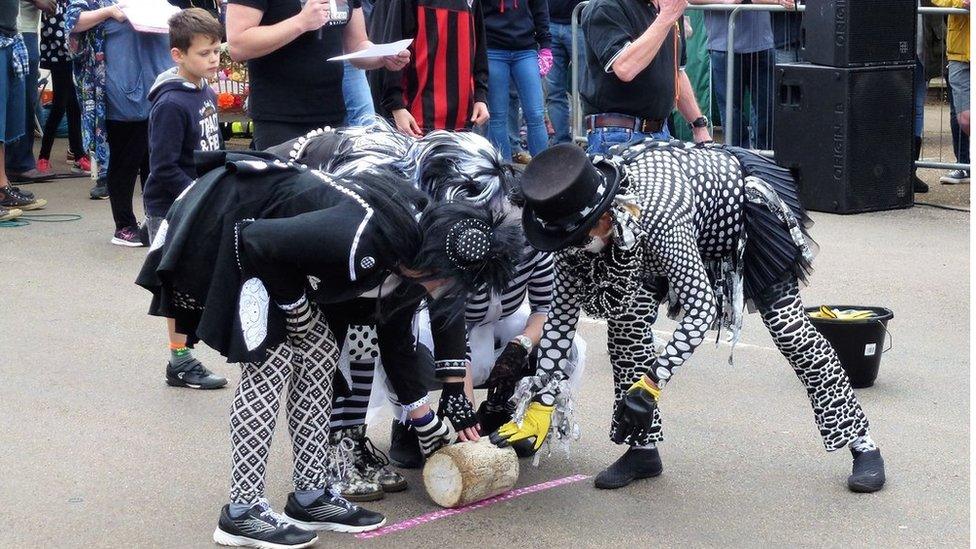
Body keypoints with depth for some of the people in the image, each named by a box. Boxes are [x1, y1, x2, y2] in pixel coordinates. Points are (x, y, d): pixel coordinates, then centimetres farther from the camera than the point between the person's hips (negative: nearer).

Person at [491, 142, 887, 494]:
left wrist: (651, 384, -46)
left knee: (787, 324, -9)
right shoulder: (578, 220, -24)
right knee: (624, 313, -9)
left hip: (746, 197, -6)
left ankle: (863, 446, 3)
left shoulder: (657, 215, -46)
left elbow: (701, 307, -43)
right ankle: (642, 448, 2)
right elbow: (563, 311, -15)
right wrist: (540, 403, -17)